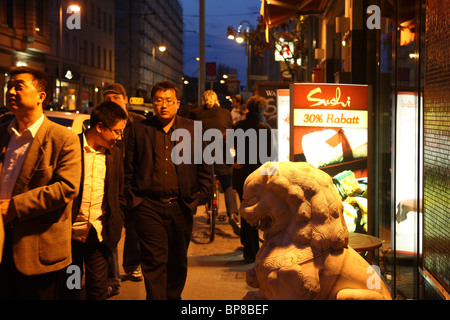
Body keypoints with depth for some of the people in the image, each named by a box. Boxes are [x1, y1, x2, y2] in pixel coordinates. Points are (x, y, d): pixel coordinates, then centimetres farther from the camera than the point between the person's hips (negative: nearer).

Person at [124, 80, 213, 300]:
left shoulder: (193, 130, 6)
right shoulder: (139, 129, 5)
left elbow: (205, 169, 9)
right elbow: (128, 169, 7)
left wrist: (199, 198, 3)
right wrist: (132, 199, 2)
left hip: (180, 207, 2)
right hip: (149, 206, -2)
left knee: (178, 261, 14)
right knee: (154, 261, -6)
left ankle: (174, 296, 32)